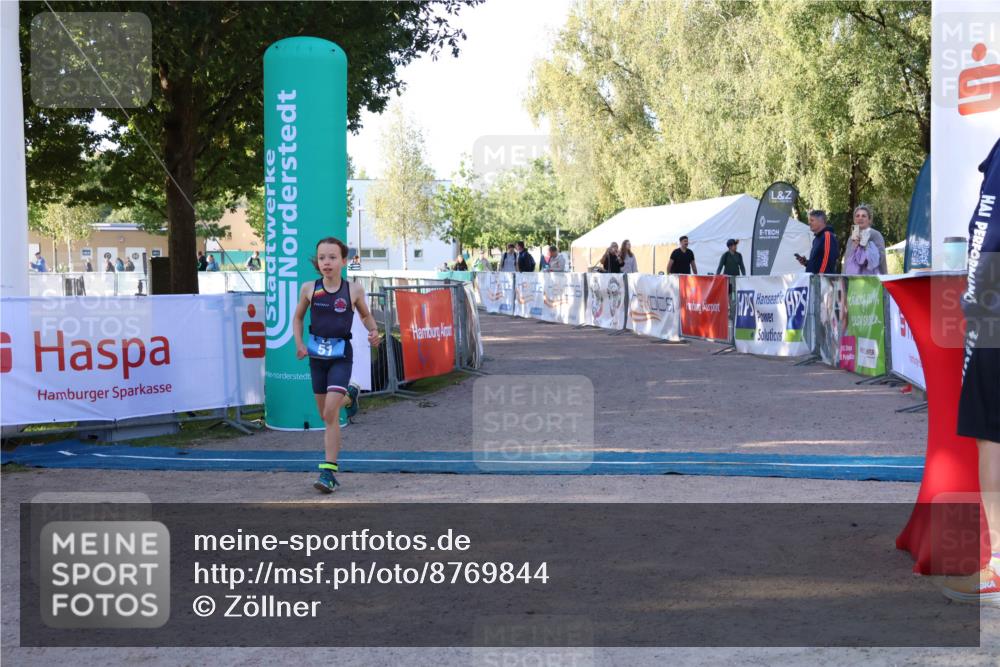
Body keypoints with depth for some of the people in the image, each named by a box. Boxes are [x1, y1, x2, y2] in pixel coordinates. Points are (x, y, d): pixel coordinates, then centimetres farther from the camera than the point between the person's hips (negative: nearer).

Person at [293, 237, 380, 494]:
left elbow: (365, 315, 12)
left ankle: (328, 472, -8)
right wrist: (299, 343, -3)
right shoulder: (309, 289, -3)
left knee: (330, 414, -16)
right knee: (326, 415, 15)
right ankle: (349, 395, 50)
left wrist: (373, 331, -8)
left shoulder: (354, 290, -6)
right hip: (316, 355, 3)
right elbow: (298, 318, 12)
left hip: (341, 356, -3)